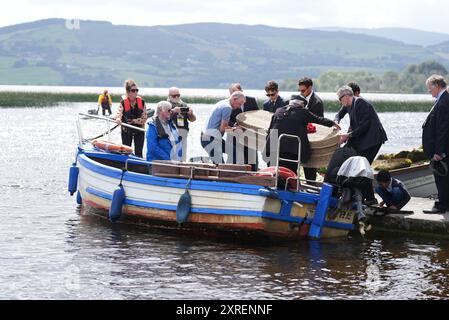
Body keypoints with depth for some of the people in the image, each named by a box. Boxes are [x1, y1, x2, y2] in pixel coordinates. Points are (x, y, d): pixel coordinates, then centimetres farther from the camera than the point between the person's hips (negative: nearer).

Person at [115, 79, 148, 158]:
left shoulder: (141, 101, -7)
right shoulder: (123, 102, -12)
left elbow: (144, 117, -3)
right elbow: (119, 113, -23)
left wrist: (133, 120, -14)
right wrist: (118, 119, -45)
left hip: (139, 130, 1)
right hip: (126, 131, -1)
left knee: (138, 152, -1)